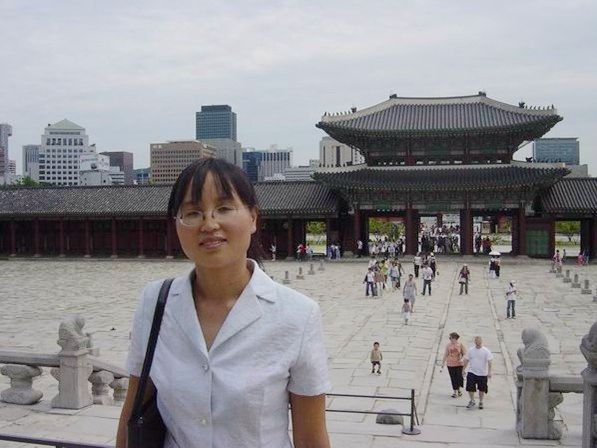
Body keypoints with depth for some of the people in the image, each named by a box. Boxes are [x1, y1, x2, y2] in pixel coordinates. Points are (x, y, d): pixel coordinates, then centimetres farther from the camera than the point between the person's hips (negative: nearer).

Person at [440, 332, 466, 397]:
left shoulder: (460, 344, -4)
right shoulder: (448, 345, -1)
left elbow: (464, 354, 3)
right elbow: (445, 355, 4)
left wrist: (462, 359, -18)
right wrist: (442, 366, 3)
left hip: (459, 364, -1)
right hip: (450, 365, 1)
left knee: (459, 377, -4)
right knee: (453, 379, 5)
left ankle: (459, 389, 24)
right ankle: (455, 392, 20)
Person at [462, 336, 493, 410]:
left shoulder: (486, 351, -7)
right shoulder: (470, 350, 1)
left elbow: (489, 362, -9)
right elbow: (466, 360, 8)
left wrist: (489, 372, -16)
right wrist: (463, 370, 8)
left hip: (483, 374, -1)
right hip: (472, 373, 1)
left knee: (482, 389, 10)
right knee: (470, 388, -6)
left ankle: (481, 402, 27)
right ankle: (472, 401, 12)